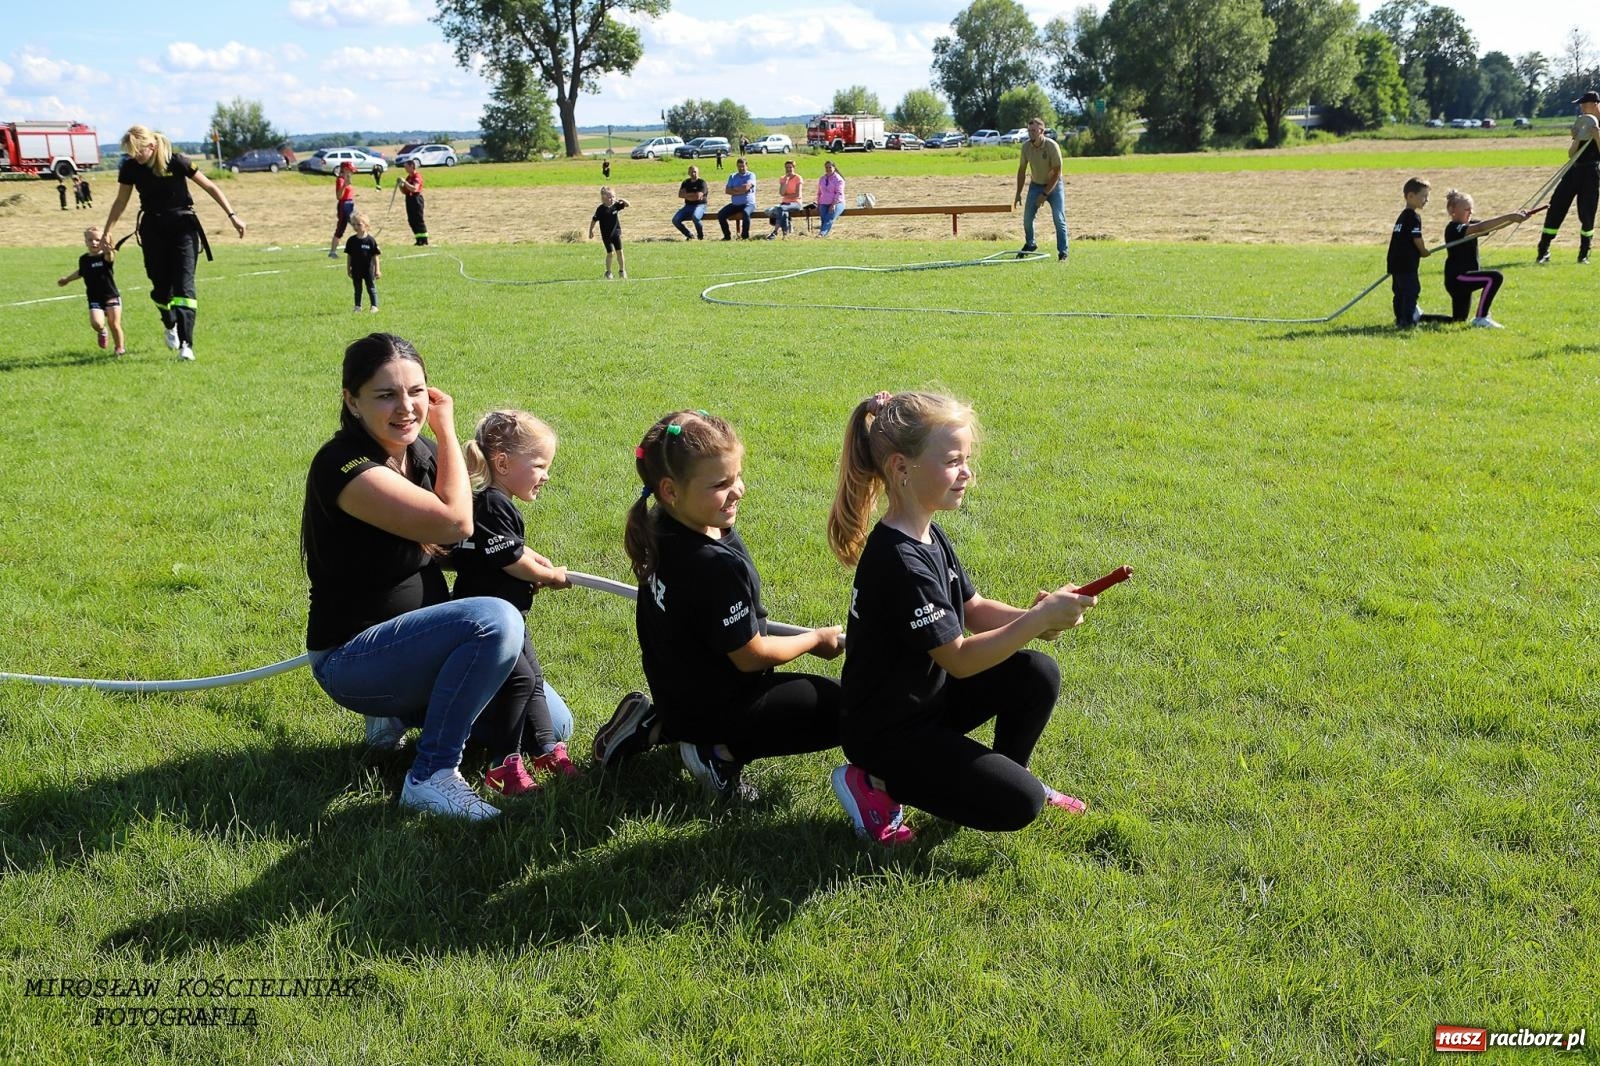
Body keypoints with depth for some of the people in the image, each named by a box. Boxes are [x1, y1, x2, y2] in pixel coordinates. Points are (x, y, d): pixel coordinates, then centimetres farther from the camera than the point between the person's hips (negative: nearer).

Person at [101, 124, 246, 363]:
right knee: (161, 285, 7)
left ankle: (186, 344, -20)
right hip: (152, 229, 4)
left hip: (182, 226, -4)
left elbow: (209, 187, -7)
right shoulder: (130, 168, -3)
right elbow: (121, 202, 11)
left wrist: (232, 215, -9)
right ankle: (170, 326, 37)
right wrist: (106, 232, 12)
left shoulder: (175, 162, -15)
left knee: (183, 284, -14)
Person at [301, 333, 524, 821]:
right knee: (496, 620, -33)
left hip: (414, 636, 8)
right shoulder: (345, 466, -23)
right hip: (353, 660, -8)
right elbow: (454, 523, -29)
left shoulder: (419, 450, 1)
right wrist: (446, 429, -17)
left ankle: (401, 712, 21)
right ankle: (432, 776, -18)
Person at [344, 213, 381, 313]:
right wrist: (348, 269, 7)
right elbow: (349, 256, 7)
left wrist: (377, 270, -7)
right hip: (356, 270, 3)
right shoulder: (351, 241, 0)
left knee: (371, 288, 4)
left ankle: (374, 306, 9)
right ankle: (358, 306, 19)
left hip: (368, 269, -3)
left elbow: (375, 256, -5)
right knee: (357, 289, 11)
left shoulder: (371, 240, -8)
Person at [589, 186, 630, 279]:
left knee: (619, 251, 2)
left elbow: (627, 204, 3)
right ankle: (608, 272, 12)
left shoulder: (615, 205, -1)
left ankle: (622, 271, 15)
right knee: (609, 253, -3)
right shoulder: (601, 209, -12)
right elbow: (594, 220, -4)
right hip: (606, 235, -3)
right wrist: (590, 231, 1)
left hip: (616, 233, 3)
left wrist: (621, 200, -16)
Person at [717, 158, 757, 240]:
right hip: (734, 204, 5)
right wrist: (740, 191, -11)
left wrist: (734, 189, -3)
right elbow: (727, 190, 2)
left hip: (749, 204, -4)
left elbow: (746, 187, -16)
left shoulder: (751, 175, 2)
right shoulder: (732, 177, 14)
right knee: (720, 215, -15)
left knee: (745, 213, -38)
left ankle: (745, 236, -24)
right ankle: (727, 236, -3)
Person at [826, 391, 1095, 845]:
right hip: (887, 732, -9)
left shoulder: (929, 536, 2)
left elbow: (975, 611, 5)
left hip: (927, 696, 9)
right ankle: (878, 784, -1)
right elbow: (960, 659, -27)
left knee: (1039, 675, -4)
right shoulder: (900, 562, -29)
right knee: (1019, 804, -12)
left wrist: (1036, 615, -14)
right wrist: (1040, 618, -26)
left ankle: (1010, 773, 18)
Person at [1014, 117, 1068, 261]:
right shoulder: (1026, 146, -10)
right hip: (1035, 185, 4)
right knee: (1027, 217, 1)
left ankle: (1062, 253, -3)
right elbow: (1022, 170, 1)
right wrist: (1018, 193, -1)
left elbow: (1057, 173, -21)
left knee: (1059, 219, -11)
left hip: (1054, 185, -4)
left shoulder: (1052, 146, -24)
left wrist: (1044, 194, -22)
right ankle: (1029, 245, 26)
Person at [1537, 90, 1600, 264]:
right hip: (1573, 170, 5)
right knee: (1556, 207, -2)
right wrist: (1577, 139, -9)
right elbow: (1571, 154, 6)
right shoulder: (1580, 126, 12)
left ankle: (1584, 254, 9)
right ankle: (1543, 251, 2)